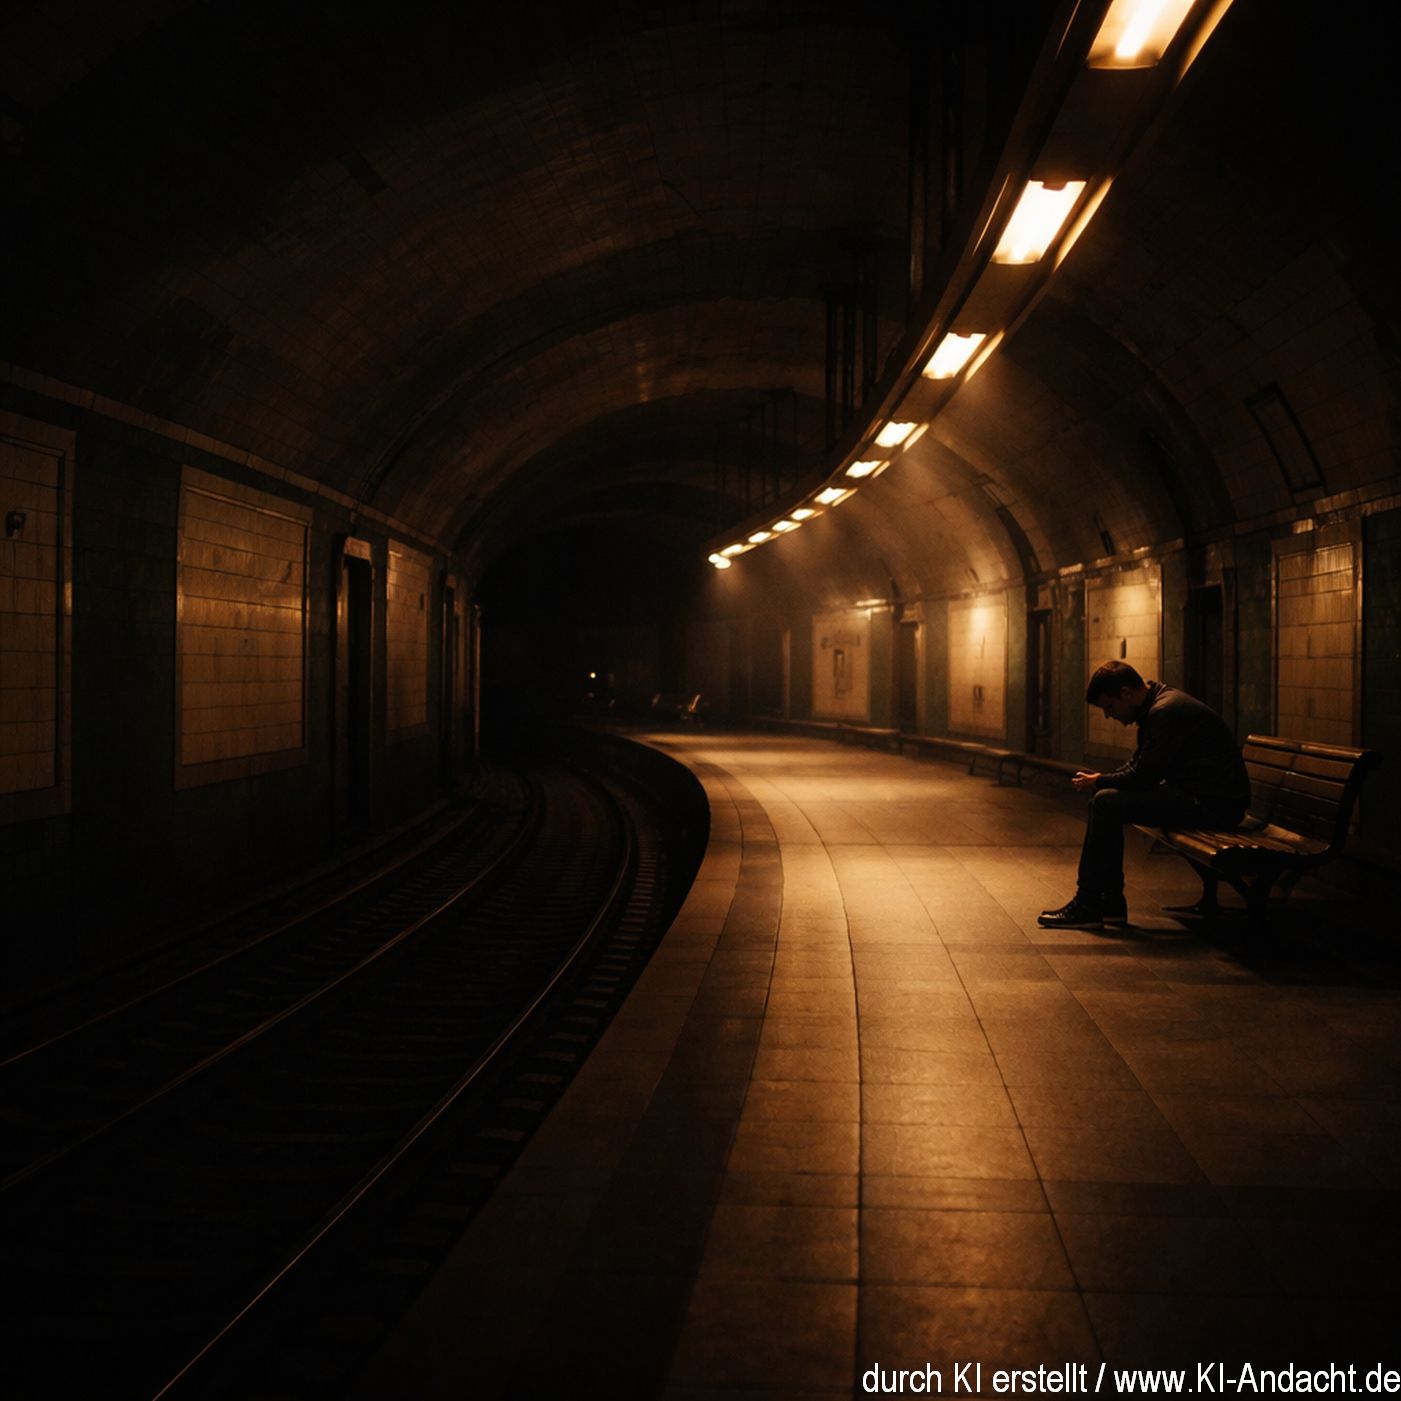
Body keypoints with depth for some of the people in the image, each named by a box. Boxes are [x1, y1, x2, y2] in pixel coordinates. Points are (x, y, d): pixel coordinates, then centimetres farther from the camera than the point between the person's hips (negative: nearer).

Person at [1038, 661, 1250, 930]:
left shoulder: (1165, 712, -20)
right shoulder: (1155, 707, 14)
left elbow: (1143, 776, -20)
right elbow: (1138, 765, 21)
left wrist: (1098, 782, -4)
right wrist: (1101, 779, 5)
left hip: (1214, 804, -11)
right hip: (1196, 795, 11)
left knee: (1107, 803, -16)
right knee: (1107, 800, 12)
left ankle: (1088, 906, -8)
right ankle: (1110, 903, 10)